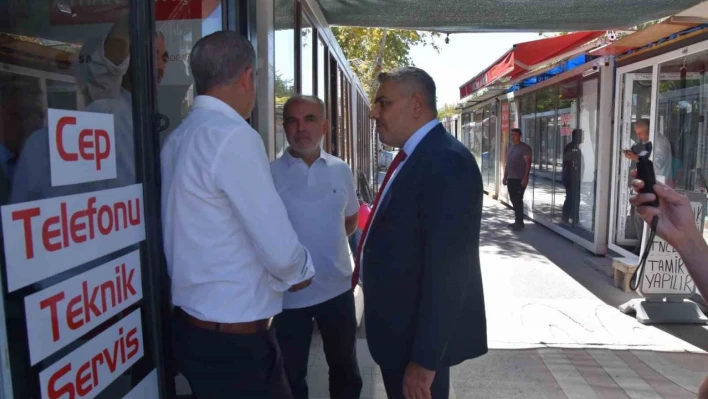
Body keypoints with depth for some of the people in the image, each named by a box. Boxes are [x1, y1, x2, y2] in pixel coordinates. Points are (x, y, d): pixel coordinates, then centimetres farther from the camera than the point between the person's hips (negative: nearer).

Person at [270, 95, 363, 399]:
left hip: (337, 289, 3)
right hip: (289, 294, -2)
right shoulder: (269, 174, -10)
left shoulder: (341, 171, 0)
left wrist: (327, 240, 3)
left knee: (345, 368, 22)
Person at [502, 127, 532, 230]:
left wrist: (525, 178, -20)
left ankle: (520, 223, 0)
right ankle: (517, 221, 18)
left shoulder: (525, 147, -9)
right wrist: (505, 177, 16)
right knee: (514, 200, 10)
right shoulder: (510, 147, 15)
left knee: (518, 201, -7)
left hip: (520, 179, -8)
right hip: (510, 178, 8)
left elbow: (528, 163, -13)